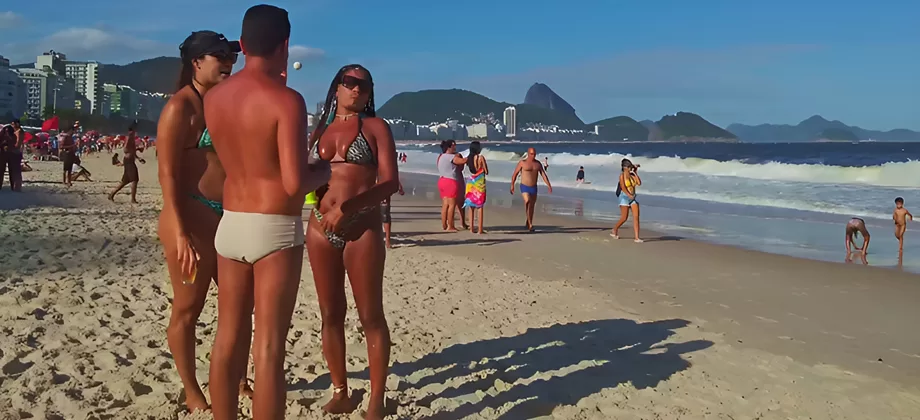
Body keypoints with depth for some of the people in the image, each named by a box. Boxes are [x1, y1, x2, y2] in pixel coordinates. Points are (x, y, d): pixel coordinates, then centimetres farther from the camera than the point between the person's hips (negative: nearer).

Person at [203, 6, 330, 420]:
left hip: (231, 226, 6)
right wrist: (324, 171, 1)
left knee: (229, 338, 14)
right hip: (276, 231, -6)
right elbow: (295, 184, -21)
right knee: (269, 348, 0)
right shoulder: (287, 100, -15)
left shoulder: (213, 97, 5)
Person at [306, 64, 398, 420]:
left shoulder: (375, 127, 2)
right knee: (331, 314, 9)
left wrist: (347, 207, -19)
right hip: (321, 228, 4)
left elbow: (391, 182, -9)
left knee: (370, 317, 0)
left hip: (362, 229, -4)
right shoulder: (319, 130, 13)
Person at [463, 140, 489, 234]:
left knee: (471, 206, 12)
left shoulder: (468, 158, 2)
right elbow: (486, 172, -6)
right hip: (480, 183, -4)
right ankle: (480, 229, 1)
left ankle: (471, 228, 12)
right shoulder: (481, 157, -10)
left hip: (471, 183, 4)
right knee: (480, 206, 2)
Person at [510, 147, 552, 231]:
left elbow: (544, 175, -1)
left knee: (532, 206, 12)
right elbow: (515, 174, -1)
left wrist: (549, 186, -11)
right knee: (527, 202, -26)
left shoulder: (538, 163, 2)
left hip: (534, 187, 4)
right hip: (524, 187, -4)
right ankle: (530, 224, -22)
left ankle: (528, 223, 32)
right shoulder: (522, 162, -8)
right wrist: (512, 185, -1)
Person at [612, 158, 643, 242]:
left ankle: (637, 238, -9)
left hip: (633, 198, 5)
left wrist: (635, 173, 1)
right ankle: (614, 231, 23)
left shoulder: (632, 175, 11)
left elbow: (639, 183, -4)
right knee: (624, 218, -4)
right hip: (624, 197, -5)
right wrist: (629, 195, -23)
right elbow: (623, 187, -15)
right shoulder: (622, 175, -5)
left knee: (636, 216, -7)